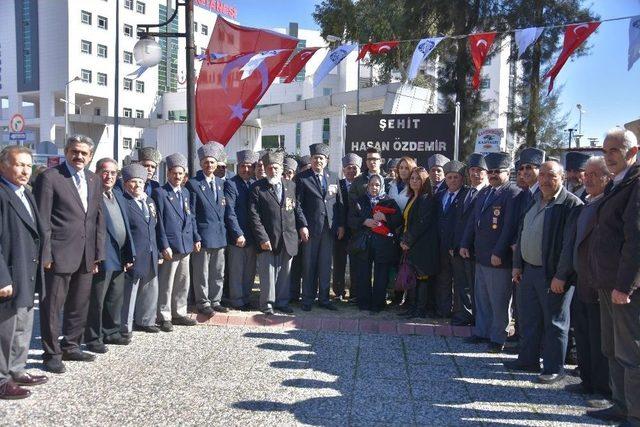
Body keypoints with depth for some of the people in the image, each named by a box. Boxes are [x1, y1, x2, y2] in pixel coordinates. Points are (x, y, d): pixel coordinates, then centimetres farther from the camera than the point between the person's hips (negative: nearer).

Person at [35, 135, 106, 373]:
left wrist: (98, 254, 8)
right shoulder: (50, 177, -7)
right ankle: (51, 354, 16)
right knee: (52, 306, 4)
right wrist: (45, 255, -12)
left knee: (79, 305, 15)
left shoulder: (94, 181, 12)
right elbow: (43, 220, -9)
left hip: (86, 256, 6)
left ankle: (71, 347, 30)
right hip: (59, 255, -6)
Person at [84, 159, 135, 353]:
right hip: (101, 257, -8)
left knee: (116, 298, 17)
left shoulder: (117, 194, 15)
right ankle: (93, 338, 15)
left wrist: (129, 254, 13)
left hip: (119, 257, 8)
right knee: (96, 300, 2)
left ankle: (111, 332, 31)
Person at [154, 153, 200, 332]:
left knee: (183, 283, 14)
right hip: (170, 246, -7)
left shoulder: (185, 192, 14)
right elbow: (159, 221, -11)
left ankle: (179, 313, 26)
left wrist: (196, 238, 11)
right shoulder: (160, 192, -7)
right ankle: (164, 317, 12)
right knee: (166, 284, 1)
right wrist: (164, 246, -15)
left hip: (186, 244, 7)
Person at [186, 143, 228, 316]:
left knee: (218, 272, 13)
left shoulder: (221, 183, 12)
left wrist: (224, 232, 9)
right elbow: (191, 214, -6)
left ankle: (215, 301, 24)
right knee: (202, 273, 3)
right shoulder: (193, 184, -5)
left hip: (220, 235, 6)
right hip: (203, 236, -5)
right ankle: (203, 303, 15)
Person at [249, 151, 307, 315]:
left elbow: (297, 207, 16)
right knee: (268, 273, 3)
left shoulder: (291, 186, 9)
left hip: (288, 238, 4)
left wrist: (302, 225, 1)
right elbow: (254, 215, -8)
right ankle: (267, 303, 17)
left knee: (284, 273, 12)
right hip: (268, 239, -3)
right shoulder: (258, 188, -4)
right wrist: (262, 238, -13)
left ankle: (282, 302, 24)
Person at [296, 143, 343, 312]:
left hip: (329, 228, 3)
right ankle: (308, 299, 14)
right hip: (310, 228, -3)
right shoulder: (302, 178, -1)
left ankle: (324, 298, 19)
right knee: (309, 265, 4)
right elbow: (298, 204, -4)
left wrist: (341, 225, 5)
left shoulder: (333, 178, 11)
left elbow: (339, 202, 11)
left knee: (326, 265, 9)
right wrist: (302, 226, -11)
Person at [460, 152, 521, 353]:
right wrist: (465, 244, 10)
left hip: (498, 258, -8)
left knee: (499, 301, 3)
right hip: (480, 255, 8)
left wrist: (498, 252, -20)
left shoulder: (512, 193, -11)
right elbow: (473, 220, 17)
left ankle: (498, 338, 16)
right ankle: (481, 332, 30)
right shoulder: (484, 192, 14)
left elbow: (510, 226, -17)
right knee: (481, 297, 17)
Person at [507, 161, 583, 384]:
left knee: (554, 322, 5)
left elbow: (571, 244, -17)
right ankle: (528, 360, 30)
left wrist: (561, 276, -19)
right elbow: (521, 234, 15)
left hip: (553, 275, -7)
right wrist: (517, 265, 11)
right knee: (528, 319, 16)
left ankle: (554, 368, 18)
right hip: (528, 271, 7)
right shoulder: (534, 201, 11)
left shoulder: (571, 204, -12)